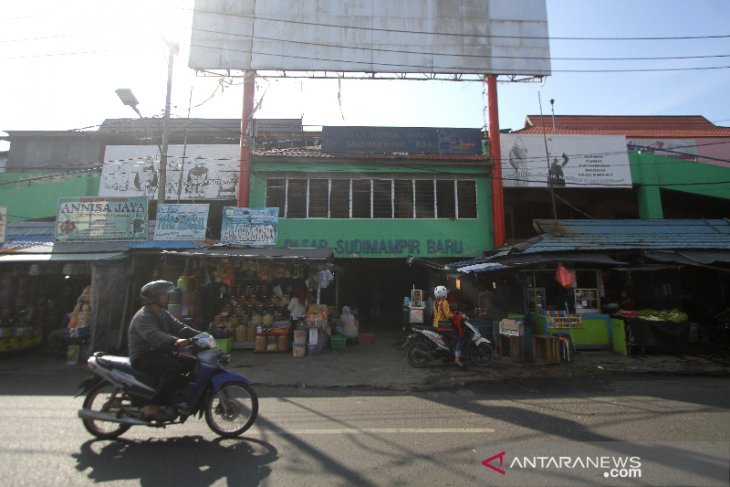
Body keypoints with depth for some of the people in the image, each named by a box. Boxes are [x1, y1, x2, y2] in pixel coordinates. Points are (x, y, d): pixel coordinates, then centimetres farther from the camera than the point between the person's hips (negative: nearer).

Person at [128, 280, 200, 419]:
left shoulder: (163, 314, 12)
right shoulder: (143, 317, -18)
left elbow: (178, 327, 4)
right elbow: (153, 335, -37)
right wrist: (175, 342, -55)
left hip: (158, 353, 9)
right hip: (143, 357, -9)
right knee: (175, 367, -30)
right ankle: (153, 406, -21)